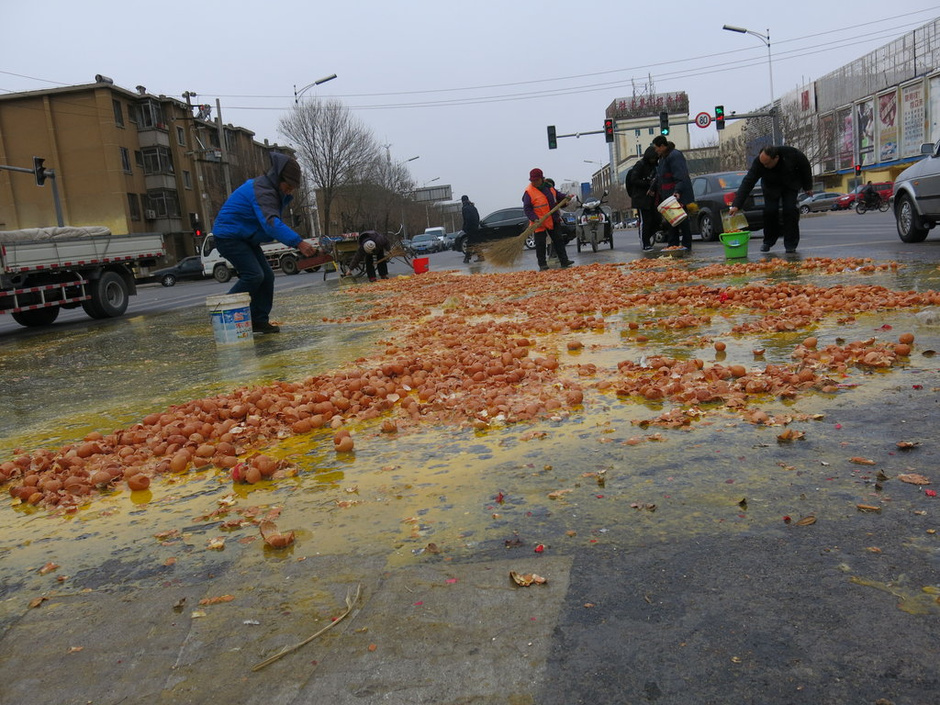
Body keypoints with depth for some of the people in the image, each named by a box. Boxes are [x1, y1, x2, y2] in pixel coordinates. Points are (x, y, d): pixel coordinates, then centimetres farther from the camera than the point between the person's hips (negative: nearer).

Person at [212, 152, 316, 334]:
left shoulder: (271, 189, 9)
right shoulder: (262, 191, -25)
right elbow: (271, 223, -40)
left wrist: (286, 195, -6)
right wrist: (298, 243, -51)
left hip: (246, 238, 10)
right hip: (229, 236, -10)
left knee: (266, 276, 5)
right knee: (253, 275, -20)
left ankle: (259, 320, 11)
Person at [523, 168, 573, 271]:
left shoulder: (548, 186, 6)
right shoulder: (529, 191, -13)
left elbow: (556, 194, 24)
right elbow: (527, 208, -16)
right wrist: (534, 219, -27)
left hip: (553, 221, 6)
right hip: (539, 223, -6)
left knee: (558, 240, 9)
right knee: (540, 244, -3)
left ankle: (564, 261, 17)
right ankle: (542, 264, 5)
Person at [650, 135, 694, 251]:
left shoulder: (675, 156, -15)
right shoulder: (663, 157, 16)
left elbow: (681, 176, -24)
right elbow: (659, 176, 31)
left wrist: (677, 191, -34)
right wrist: (653, 188, 40)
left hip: (678, 195, -10)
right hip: (668, 195, 10)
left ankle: (686, 244, 0)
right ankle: (673, 244, 17)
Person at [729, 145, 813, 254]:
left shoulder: (792, 154, -32)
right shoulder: (758, 162, -32)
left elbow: (805, 167, -11)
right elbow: (747, 183, -33)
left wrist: (808, 187, 0)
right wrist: (736, 205, -41)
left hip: (791, 185, -1)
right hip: (771, 187, 1)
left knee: (790, 210, -16)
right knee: (770, 211, -13)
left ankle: (790, 244, -8)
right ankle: (768, 242, 7)